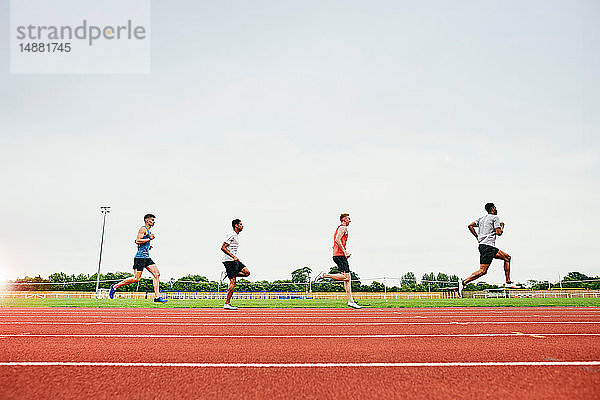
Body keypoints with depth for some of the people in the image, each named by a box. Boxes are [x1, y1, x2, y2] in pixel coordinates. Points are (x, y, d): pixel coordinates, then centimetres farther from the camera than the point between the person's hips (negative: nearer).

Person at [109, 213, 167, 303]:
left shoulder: (148, 231, 23)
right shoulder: (143, 229, -7)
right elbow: (138, 241, -19)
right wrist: (149, 239, -13)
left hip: (146, 257, 10)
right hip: (140, 256, -10)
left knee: (157, 274, -3)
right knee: (136, 278, -10)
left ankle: (157, 297, -5)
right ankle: (115, 287, 4)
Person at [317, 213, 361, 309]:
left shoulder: (339, 228, 26)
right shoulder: (343, 227, -4)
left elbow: (335, 245, 28)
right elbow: (337, 240, -20)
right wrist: (344, 252, -16)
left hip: (337, 255, 10)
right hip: (340, 255, -10)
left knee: (348, 278, 5)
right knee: (346, 277, -15)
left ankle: (351, 301, 2)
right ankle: (324, 275, -12)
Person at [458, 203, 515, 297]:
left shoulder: (482, 218, 20)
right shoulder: (495, 217, -1)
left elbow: (470, 226, 13)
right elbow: (498, 233, -8)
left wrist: (477, 237, 15)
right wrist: (502, 227, 12)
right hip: (488, 246, -9)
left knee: (507, 257, 15)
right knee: (483, 270, -14)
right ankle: (464, 282, -23)